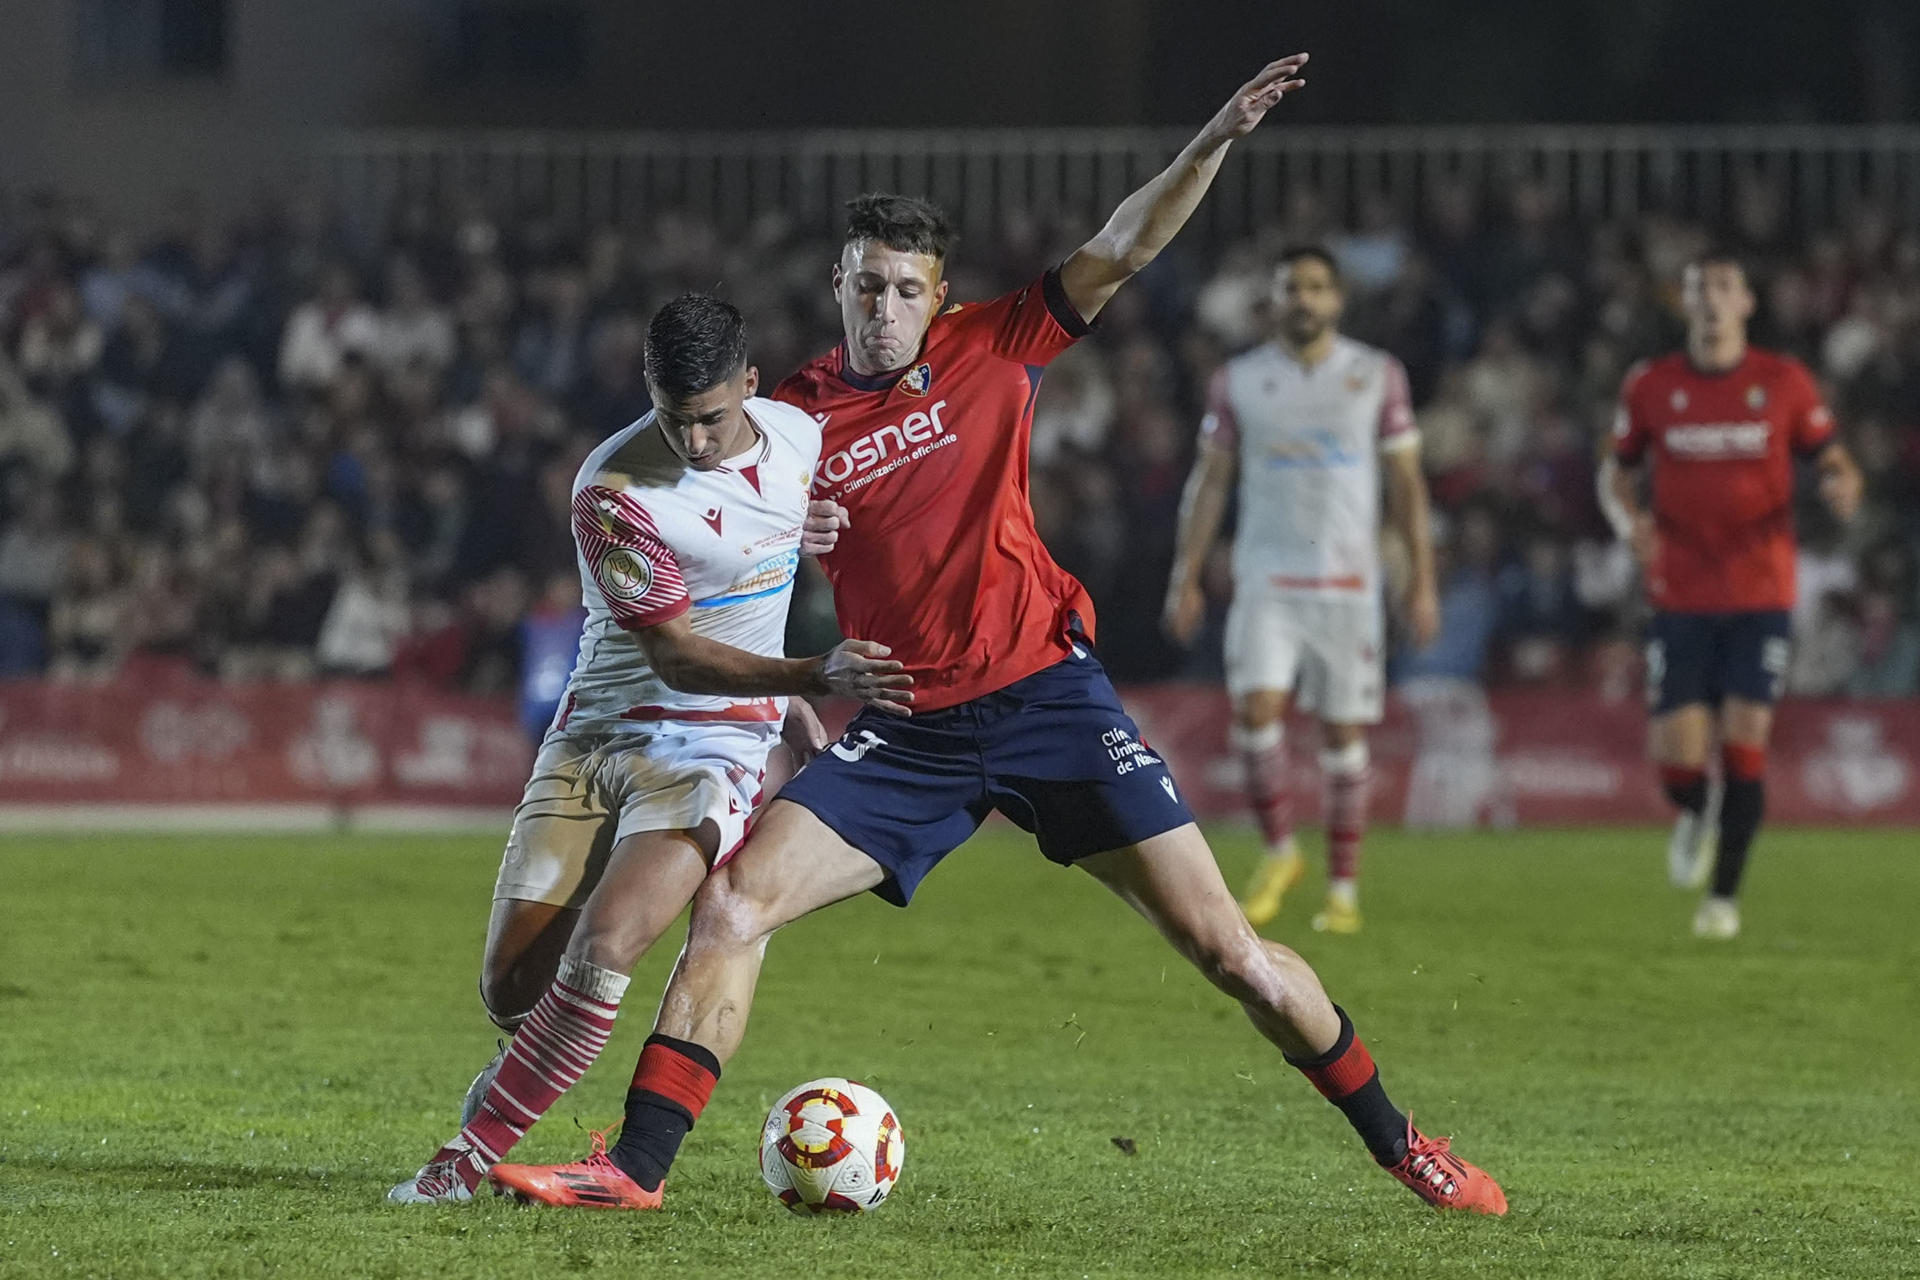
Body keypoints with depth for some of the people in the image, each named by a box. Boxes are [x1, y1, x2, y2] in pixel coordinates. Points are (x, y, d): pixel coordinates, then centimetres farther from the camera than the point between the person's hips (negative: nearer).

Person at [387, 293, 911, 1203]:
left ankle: (472, 1155, -13)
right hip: (594, 740, -1)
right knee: (511, 987, -3)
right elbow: (675, 652, -17)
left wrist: (791, 705, 26)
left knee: (602, 947, -23)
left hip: (713, 746, 1)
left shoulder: (799, 440, -1)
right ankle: (538, 1060, 37)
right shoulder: (614, 490, -17)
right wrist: (815, 676, -28)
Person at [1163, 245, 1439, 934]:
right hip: (1265, 581, 0)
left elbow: (1407, 482, 6)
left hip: (1348, 585, 0)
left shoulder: (1377, 375, 3)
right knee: (1256, 709, -16)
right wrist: (1186, 578, 3)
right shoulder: (1238, 380, 5)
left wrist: (1423, 579, 1)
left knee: (1344, 732, 2)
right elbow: (1209, 480, 9)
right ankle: (1279, 852, 4)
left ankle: (1343, 889, 10)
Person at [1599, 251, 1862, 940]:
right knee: (1676, 750, -7)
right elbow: (1617, 473, 13)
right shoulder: (1650, 387, 3)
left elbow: (1834, 462, 7)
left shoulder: (1784, 383, 1)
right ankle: (1696, 815, 30)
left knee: (1744, 742, -10)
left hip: (1760, 597, -1)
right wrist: (1628, 519, -10)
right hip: (1680, 594, 1)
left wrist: (1842, 487, -18)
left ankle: (1725, 895, 5)